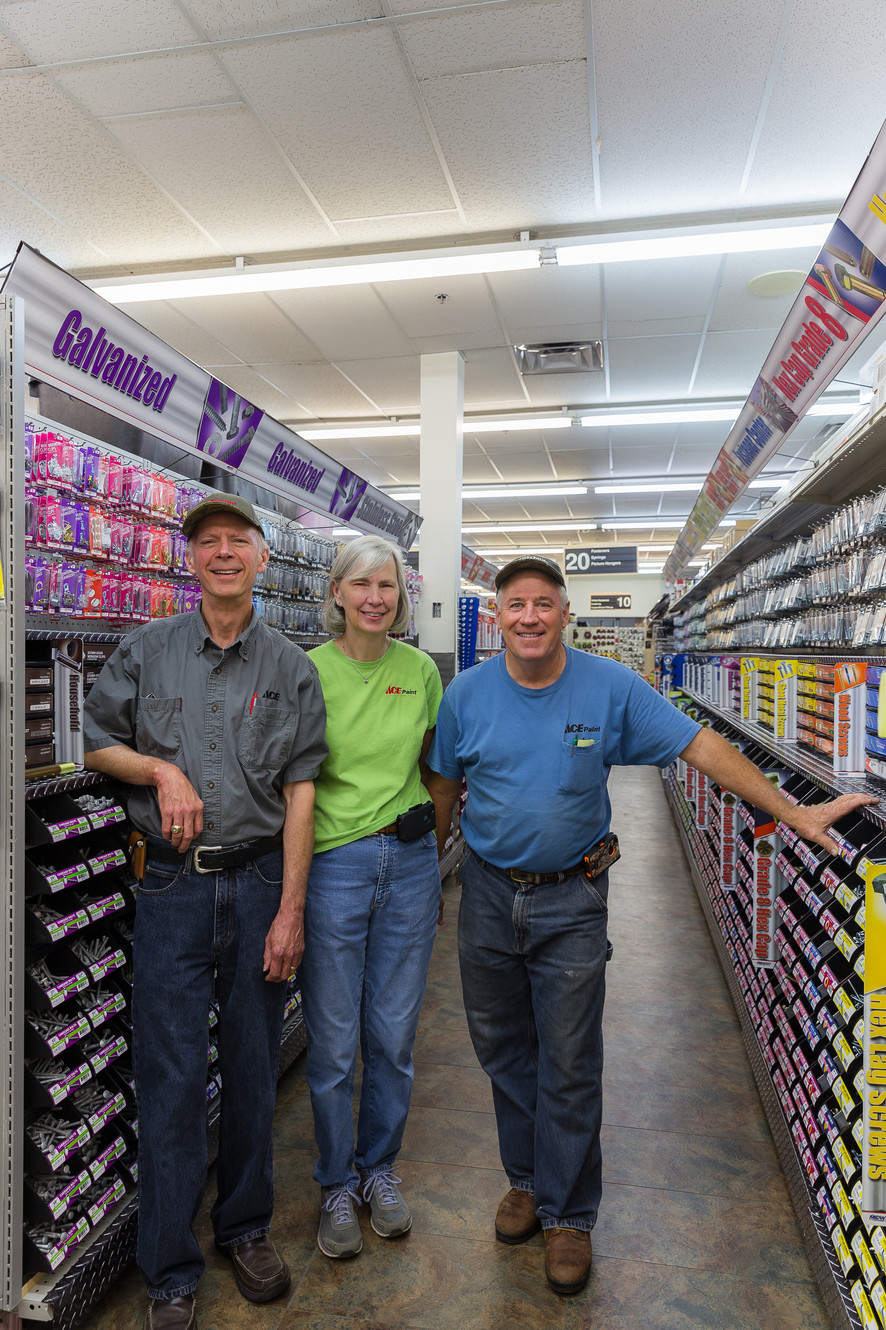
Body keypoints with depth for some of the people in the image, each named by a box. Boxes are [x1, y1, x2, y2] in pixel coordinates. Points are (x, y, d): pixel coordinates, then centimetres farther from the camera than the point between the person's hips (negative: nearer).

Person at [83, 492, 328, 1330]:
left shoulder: (290, 667, 3)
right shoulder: (145, 651, 4)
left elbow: (299, 794, 0)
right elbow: (92, 741, 9)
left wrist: (290, 909, -4)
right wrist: (161, 769, -10)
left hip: (261, 883, 1)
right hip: (173, 886, 0)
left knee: (254, 1068, 13)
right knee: (172, 1078, 6)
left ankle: (246, 1228, 37)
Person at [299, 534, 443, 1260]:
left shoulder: (420, 670, 2)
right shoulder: (309, 670, -8)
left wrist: (438, 858, 14)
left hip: (410, 862, 3)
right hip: (333, 865, -3)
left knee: (394, 1034, 15)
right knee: (334, 1042, 9)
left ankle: (380, 1167, 39)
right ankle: (337, 1184, 34)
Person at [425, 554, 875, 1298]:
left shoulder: (611, 688, -11)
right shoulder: (467, 694, -6)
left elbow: (702, 746, -10)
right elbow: (443, 786, 6)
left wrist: (796, 814, -13)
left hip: (571, 901, -2)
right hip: (488, 895, 3)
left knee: (569, 1068, 7)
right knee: (504, 1053, 17)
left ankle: (568, 1215, 29)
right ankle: (527, 1180, 41)